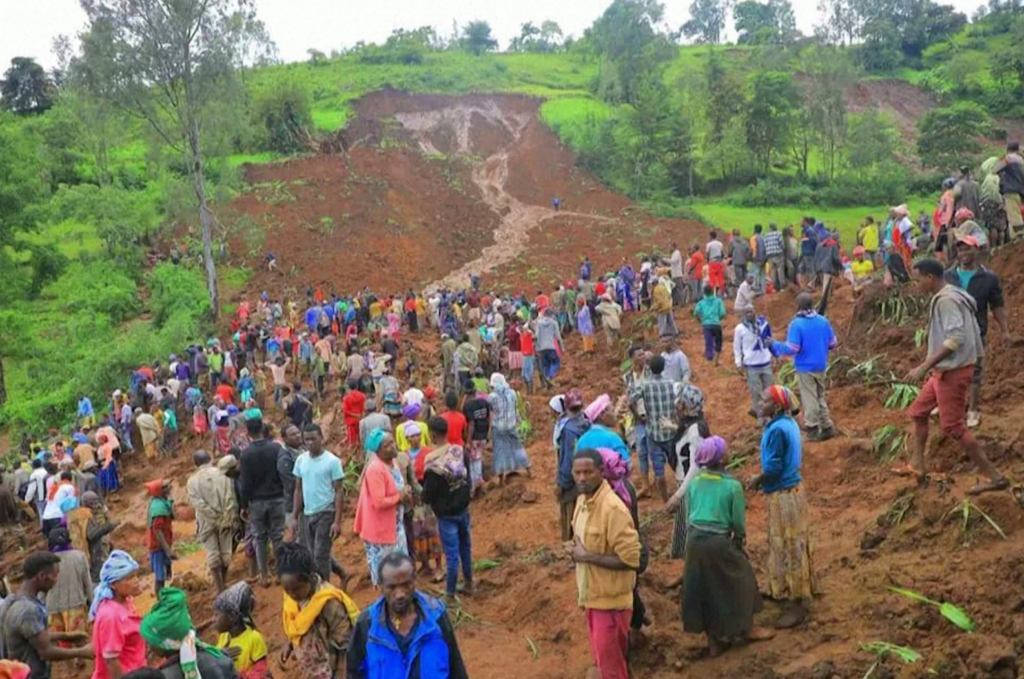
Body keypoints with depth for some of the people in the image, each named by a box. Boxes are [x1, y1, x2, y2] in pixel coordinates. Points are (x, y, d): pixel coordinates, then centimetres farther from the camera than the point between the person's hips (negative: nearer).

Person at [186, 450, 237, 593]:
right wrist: (229, 516, -6)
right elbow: (230, 497, -7)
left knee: (212, 554, 4)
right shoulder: (221, 474, 0)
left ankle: (220, 588, 1)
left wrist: (215, 517, -10)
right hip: (226, 519, 1)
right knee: (225, 551, 13)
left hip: (207, 522, -1)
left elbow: (197, 502, -10)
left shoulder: (192, 480, 1)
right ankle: (223, 582, 27)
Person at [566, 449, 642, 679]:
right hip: (592, 595, 9)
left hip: (610, 600, -9)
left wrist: (587, 556, -22)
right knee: (603, 659, 22)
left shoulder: (612, 508, -25)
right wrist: (577, 550, -1)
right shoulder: (583, 499, 3)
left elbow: (631, 559, -26)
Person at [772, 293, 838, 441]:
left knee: (810, 399, 4)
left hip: (805, 368, -5)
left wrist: (774, 346, -7)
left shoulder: (796, 324, -18)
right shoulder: (823, 321, -1)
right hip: (821, 366, 5)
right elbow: (833, 343, 6)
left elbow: (791, 349, -22)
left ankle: (813, 430, 10)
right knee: (820, 396, 19)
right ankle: (827, 427, 21)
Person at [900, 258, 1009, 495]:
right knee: (918, 411, 18)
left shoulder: (946, 300, -20)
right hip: (946, 370, 11)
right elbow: (973, 333, 15)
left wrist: (924, 366, -30)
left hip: (953, 371, -11)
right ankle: (917, 466, 24)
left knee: (952, 426, -5)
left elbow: (956, 338, -29)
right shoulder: (954, 296, 11)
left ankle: (995, 477, 1)